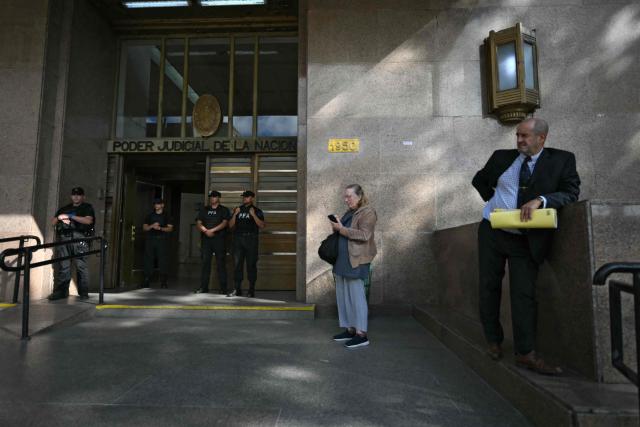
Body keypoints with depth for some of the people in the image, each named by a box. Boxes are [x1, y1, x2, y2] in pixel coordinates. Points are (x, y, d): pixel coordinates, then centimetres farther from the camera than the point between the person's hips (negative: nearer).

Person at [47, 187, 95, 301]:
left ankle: (83, 292, -2)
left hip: (79, 238, -4)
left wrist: (71, 216, -11)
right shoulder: (64, 208, 26)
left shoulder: (87, 208, 12)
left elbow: (88, 220, -7)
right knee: (61, 266, 1)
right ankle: (60, 291, 5)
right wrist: (59, 218, 1)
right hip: (63, 238, 4)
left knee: (81, 266, -6)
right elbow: (53, 222, 23)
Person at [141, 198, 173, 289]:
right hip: (150, 239, 3)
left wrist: (160, 228, -15)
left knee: (163, 260, -7)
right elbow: (144, 227, 11)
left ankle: (163, 281, -3)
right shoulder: (149, 216, 17)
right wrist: (152, 226, -8)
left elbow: (170, 228, 0)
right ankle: (146, 280, 7)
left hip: (162, 240, -3)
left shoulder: (166, 216, 8)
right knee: (148, 259, 0)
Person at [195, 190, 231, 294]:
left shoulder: (224, 210, 7)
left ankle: (223, 288, 0)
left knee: (221, 263, -3)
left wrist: (212, 230, -15)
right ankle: (203, 287, 9)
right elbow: (198, 224, 8)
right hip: (206, 239, 3)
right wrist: (206, 231, -10)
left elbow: (225, 223, -7)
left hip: (219, 239, -3)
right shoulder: (204, 209, 17)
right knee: (205, 262, 3)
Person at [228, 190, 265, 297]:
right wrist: (235, 214, -1)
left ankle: (251, 290, 4)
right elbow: (231, 225, 13)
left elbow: (262, 225, -6)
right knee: (237, 264, 1)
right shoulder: (238, 209, 17)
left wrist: (253, 215, -13)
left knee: (251, 264, -2)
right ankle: (237, 289, 6)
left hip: (251, 239, -3)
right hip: (238, 238, 3)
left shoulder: (257, 211, 6)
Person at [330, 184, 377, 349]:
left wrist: (341, 229, -18)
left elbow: (364, 235, -18)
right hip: (342, 260, 9)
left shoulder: (367, 212, -7)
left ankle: (361, 334, 2)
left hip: (356, 260, -9)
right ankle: (350, 330, 19)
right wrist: (337, 226, 5)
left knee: (356, 295, -6)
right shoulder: (350, 212, 19)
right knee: (343, 295, 10)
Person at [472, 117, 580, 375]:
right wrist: (493, 200, 8)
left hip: (526, 240, -2)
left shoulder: (562, 160, 1)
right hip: (493, 232, 2)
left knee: (524, 293, -5)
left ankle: (526, 353, 2)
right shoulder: (502, 157, 6)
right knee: (489, 287, 5)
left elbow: (571, 193, -8)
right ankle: (494, 342, 19)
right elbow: (479, 180, 21)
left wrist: (540, 199, -24)